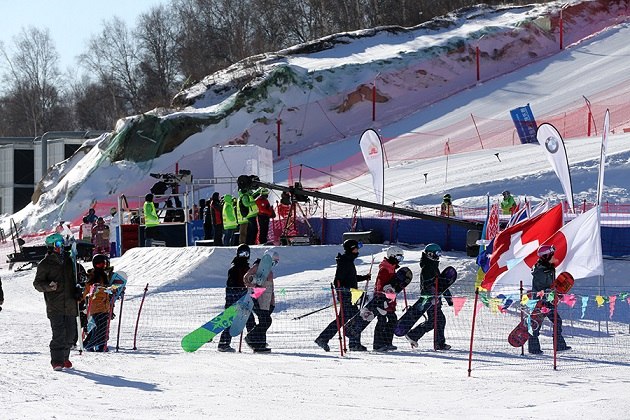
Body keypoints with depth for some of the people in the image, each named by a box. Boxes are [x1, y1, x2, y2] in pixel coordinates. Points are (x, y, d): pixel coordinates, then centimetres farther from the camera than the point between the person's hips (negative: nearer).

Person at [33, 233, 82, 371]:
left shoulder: (68, 261, 14)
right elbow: (37, 283, -1)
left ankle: (64, 357, 24)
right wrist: (48, 286, -21)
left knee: (70, 334, 7)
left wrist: (77, 290, 12)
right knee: (59, 334, -13)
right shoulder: (45, 264, -1)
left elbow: (75, 278, 27)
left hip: (70, 305, 5)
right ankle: (57, 361, -9)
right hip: (55, 306, -5)